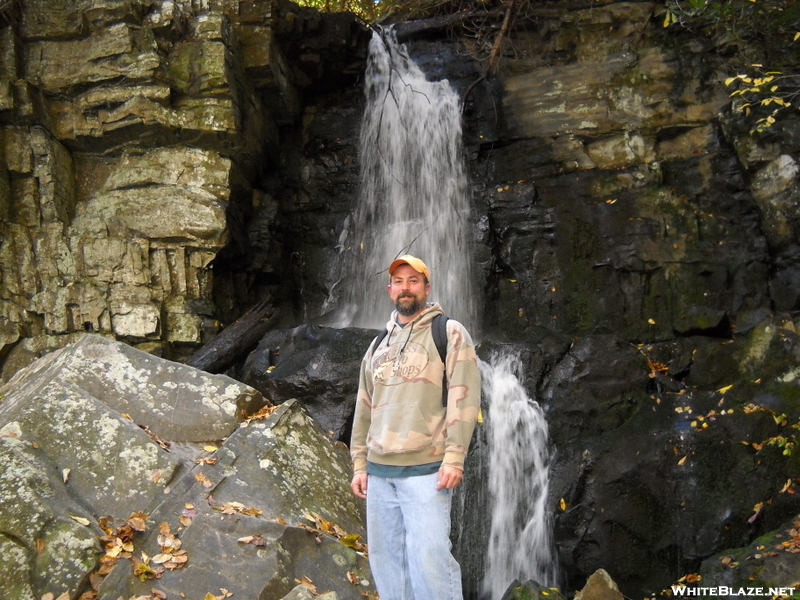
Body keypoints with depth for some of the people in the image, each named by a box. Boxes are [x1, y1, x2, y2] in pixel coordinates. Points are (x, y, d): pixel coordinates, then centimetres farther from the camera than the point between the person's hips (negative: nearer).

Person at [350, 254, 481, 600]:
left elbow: (464, 396, -8)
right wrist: (359, 464, 13)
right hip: (379, 472, 6)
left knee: (429, 559, -10)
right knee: (386, 561, 10)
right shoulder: (378, 345, 18)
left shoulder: (449, 333, 1)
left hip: (425, 469, -6)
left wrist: (454, 457, -16)